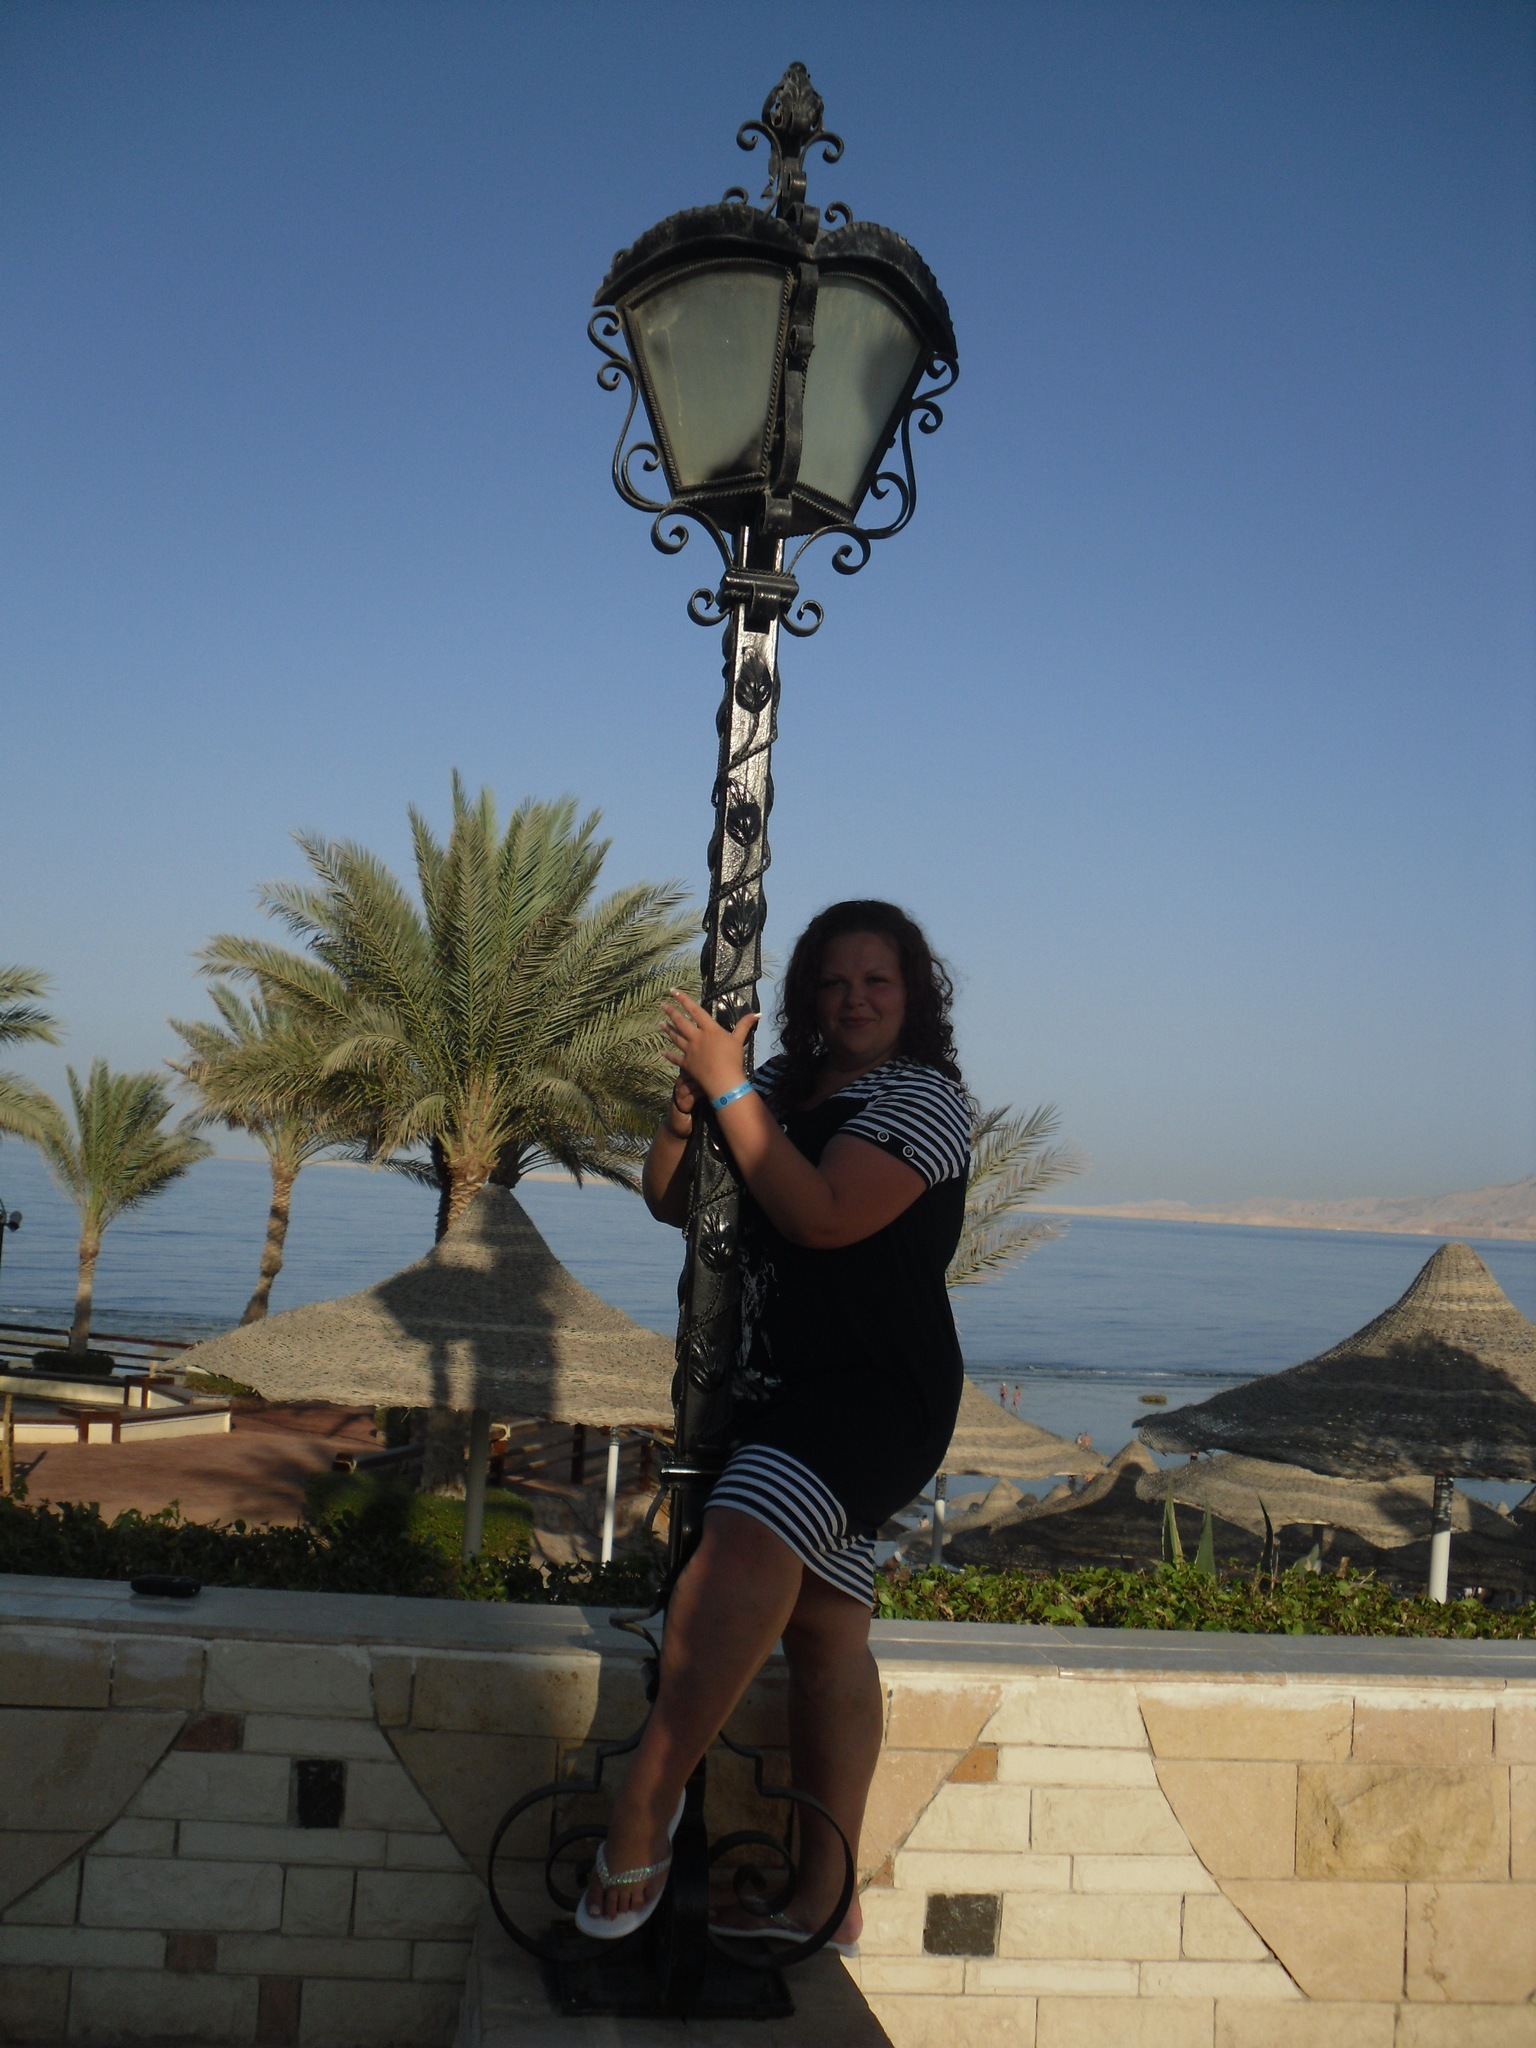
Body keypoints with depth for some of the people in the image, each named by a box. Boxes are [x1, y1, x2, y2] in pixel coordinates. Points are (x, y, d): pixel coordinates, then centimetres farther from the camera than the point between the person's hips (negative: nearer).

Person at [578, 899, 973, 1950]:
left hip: (877, 1390, -7)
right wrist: (689, 1094, -2)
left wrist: (730, 1088, -15)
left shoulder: (923, 1097, -5)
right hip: (779, 1392, 7)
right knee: (825, 1627, 7)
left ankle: (645, 1801, -27)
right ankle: (826, 1899, 12)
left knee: (748, 1537, -31)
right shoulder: (783, 1088, 15)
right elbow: (671, 1202, 16)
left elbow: (822, 1216, -20)